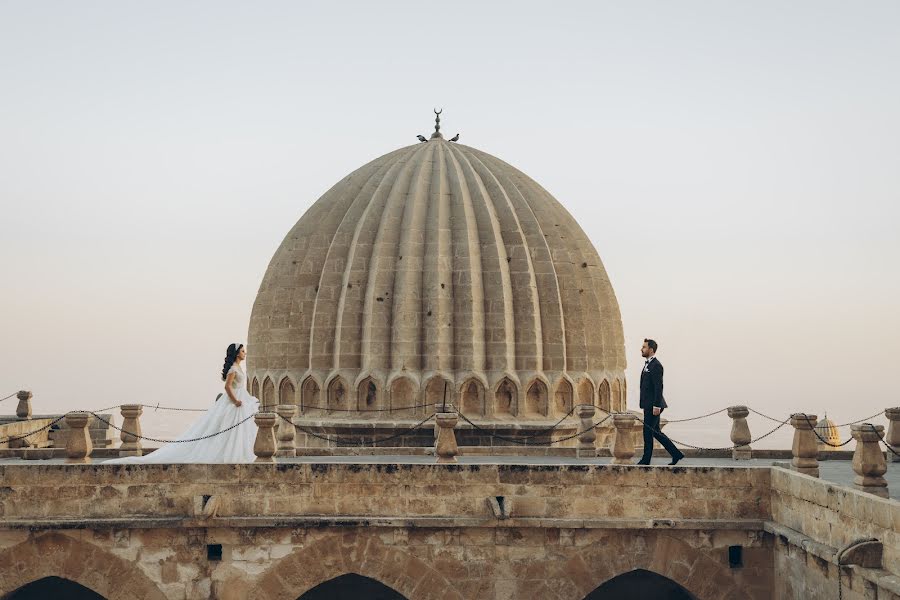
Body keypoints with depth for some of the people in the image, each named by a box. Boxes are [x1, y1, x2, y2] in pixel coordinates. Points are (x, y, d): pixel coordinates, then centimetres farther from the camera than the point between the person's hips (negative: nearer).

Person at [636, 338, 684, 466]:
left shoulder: (656, 365, -14)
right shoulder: (648, 364, 17)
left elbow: (658, 387, -20)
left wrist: (656, 406, -23)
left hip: (653, 405, -10)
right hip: (649, 405, 10)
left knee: (648, 432, -4)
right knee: (655, 432, 12)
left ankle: (646, 460, 3)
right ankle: (676, 454, 16)